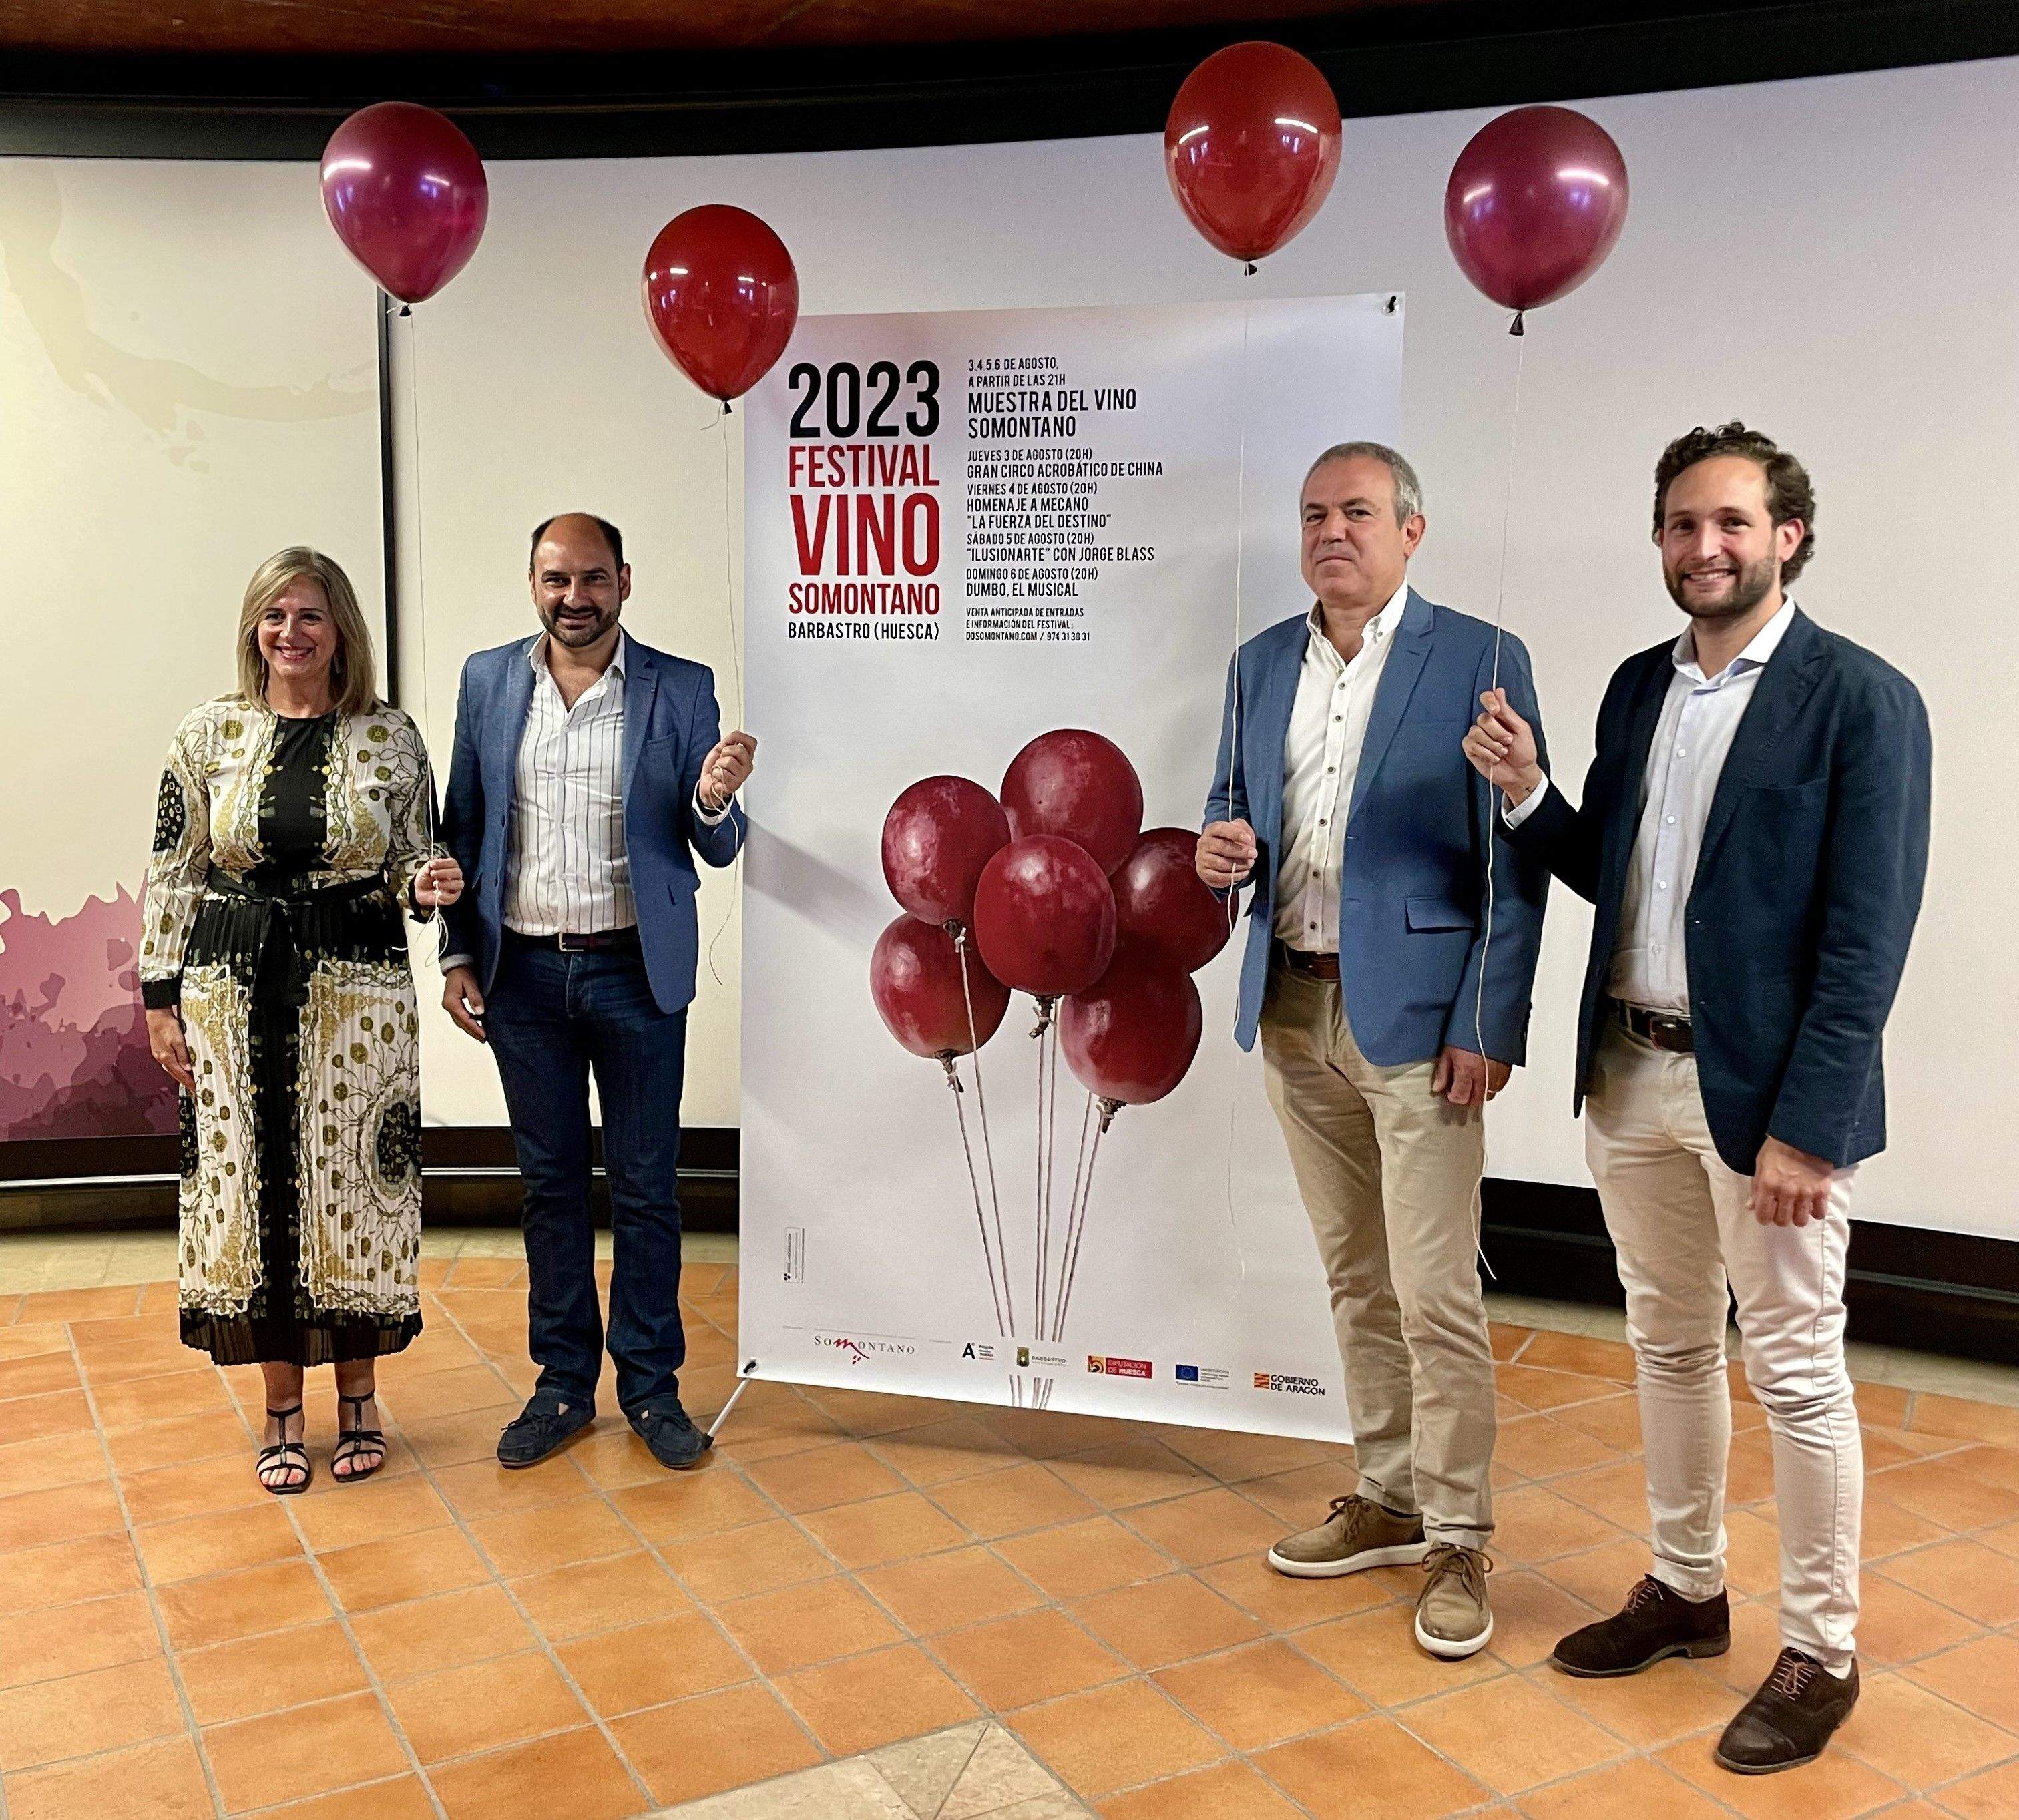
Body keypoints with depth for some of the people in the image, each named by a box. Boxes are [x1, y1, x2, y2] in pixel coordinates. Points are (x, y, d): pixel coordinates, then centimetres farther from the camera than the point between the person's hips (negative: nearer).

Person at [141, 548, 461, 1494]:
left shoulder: (388, 734, 0)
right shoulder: (209, 733, 2)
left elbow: (411, 861, 7)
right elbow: (173, 873, 4)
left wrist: (428, 885, -16)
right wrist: (161, 999, 2)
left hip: (359, 985, -1)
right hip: (235, 987, 1)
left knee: (353, 1185, 5)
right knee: (251, 1185, 6)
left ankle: (358, 1399, 24)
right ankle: (283, 1409, 23)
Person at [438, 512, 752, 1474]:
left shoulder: (681, 689, -3)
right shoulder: (488, 679, 4)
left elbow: (715, 850, -1)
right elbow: (463, 826, 9)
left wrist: (716, 802, -23)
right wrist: (458, 955, 4)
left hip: (635, 973, -2)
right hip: (523, 973, 2)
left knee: (645, 1187, 7)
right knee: (551, 1184, 13)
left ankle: (650, 1386, 23)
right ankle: (563, 1383, 27)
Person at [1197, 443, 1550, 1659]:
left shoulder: (1480, 660, -6)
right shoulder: (1261, 665, 11)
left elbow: (1516, 865, -8)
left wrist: (1487, 1028, -14)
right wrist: (1224, 849, -5)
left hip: (1414, 1014, -5)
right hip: (1293, 1011, 6)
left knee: (1436, 1296, -3)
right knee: (1357, 1281, 15)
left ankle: (1458, 1539, 13)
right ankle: (1389, 1500, 30)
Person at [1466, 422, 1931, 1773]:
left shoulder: (1861, 699, -11)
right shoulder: (1640, 687, 9)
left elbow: (1867, 939, -15)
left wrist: (1804, 1128, -18)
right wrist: (1528, 794, -4)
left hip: (1764, 1091, -6)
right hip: (1631, 1076, 6)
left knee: (1795, 1374, 6)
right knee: (1670, 1347, 18)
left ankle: (1822, 1652, 23)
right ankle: (1686, 1590, 36)